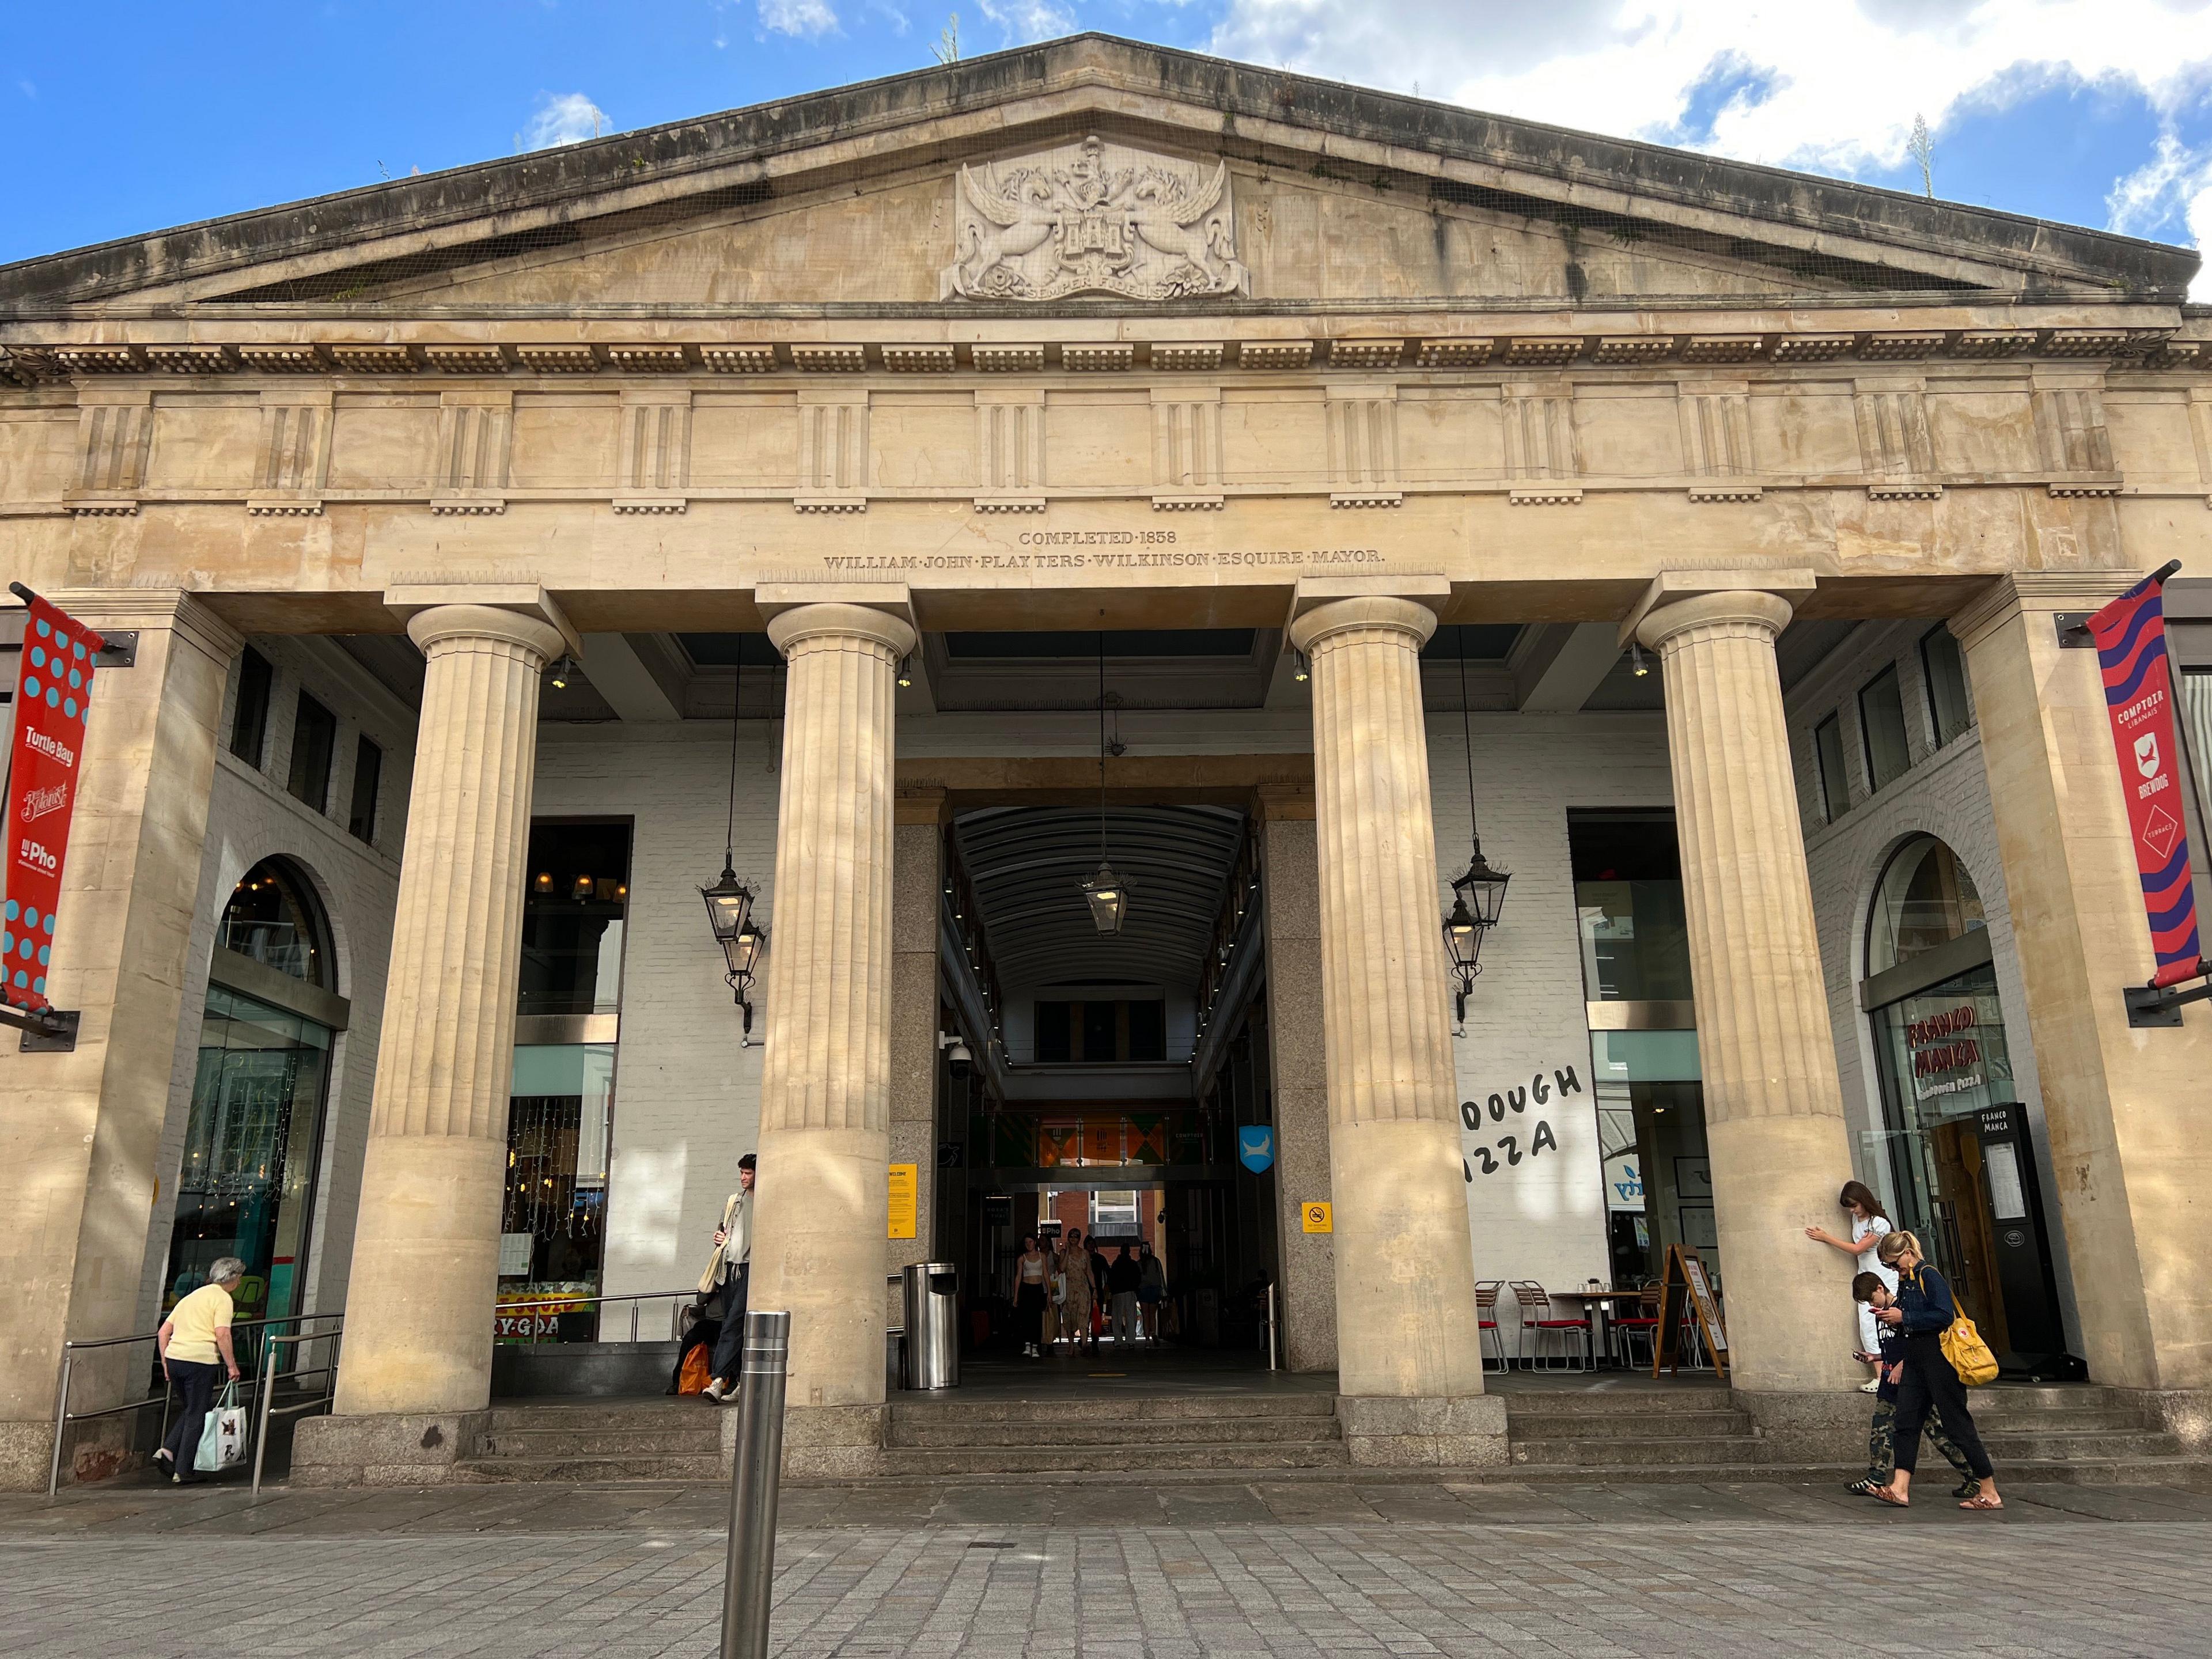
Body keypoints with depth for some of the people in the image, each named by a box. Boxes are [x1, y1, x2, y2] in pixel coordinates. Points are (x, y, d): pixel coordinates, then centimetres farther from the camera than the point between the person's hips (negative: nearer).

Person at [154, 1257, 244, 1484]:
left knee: (189, 1410, 23)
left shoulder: (191, 1296, 22)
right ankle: (183, 1471, 6)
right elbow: (222, 1335, -14)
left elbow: (163, 1333, 19)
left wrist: (166, 1363, 22)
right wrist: (232, 1365, -8)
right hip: (200, 1360, -7)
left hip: (174, 1357, 7)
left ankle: (167, 1451, 5)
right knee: (196, 1416, 3)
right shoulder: (222, 1298, -2)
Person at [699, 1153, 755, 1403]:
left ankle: (718, 1382, -23)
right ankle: (735, 1384, 12)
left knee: (734, 1324, -17)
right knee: (734, 1327, 8)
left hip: (750, 1269, -6)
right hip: (728, 1268, 6)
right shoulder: (731, 1201, 20)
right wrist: (718, 1237, 10)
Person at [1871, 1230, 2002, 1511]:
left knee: (1958, 1423, -3)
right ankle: (1900, 1489, 1)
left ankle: (1990, 1494, 7)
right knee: (1906, 1420, 2)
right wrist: (1891, 1317, 3)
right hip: (1916, 1360, 9)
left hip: (1939, 1359, -9)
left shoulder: (1929, 1276, -13)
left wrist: (1904, 1317, -20)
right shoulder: (1904, 1281, 15)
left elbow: (1944, 1315, -24)